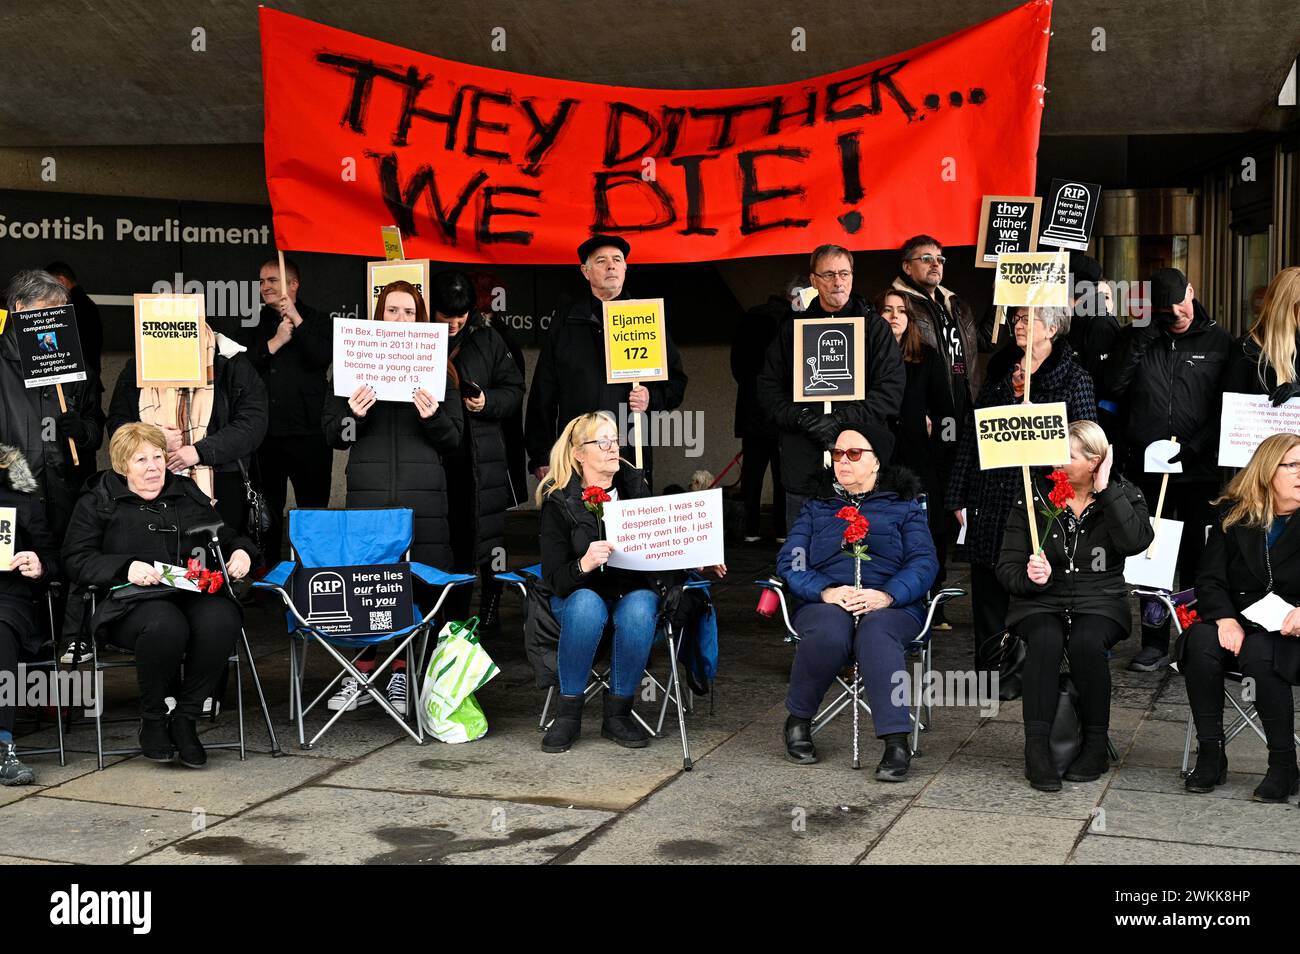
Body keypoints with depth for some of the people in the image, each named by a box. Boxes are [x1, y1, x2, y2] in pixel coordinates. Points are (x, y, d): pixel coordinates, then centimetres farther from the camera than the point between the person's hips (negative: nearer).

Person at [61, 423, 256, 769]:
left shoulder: (190, 495, 24)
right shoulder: (97, 503, 13)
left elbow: (228, 535, 32)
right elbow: (76, 559, 3)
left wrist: (241, 551, 8)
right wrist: (126, 567, -13)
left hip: (194, 593, 3)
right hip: (132, 599, -3)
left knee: (221, 619, -33)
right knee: (165, 626, -39)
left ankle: (185, 718, -16)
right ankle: (153, 720, -12)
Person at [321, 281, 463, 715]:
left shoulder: (438, 368, 10)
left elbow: (453, 439, 8)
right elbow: (332, 434, 9)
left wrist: (433, 417, -13)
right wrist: (353, 414, -12)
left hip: (423, 493, 0)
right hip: (367, 490, 0)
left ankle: (403, 675, 12)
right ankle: (361, 677, 10)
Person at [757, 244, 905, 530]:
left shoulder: (874, 327, 5)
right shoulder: (792, 329, 12)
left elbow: (891, 389, -4)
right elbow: (768, 389, 9)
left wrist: (841, 421, -14)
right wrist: (801, 418, -10)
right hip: (803, 467, 2)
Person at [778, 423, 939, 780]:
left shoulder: (904, 508, 19)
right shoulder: (815, 509, 24)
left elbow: (924, 563, 3)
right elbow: (790, 562, 9)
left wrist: (887, 594, -19)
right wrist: (826, 591, -13)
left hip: (891, 606, -1)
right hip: (825, 604, 1)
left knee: (876, 633, -38)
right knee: (830, 633, -36)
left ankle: (896, 741, -44)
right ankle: (798, 721, -16)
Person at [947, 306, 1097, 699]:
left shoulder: (1074, 379, -3)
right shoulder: (998, 372, 12)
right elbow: (970, 434, 12)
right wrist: (959, 495, 9)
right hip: (990, 500, 5)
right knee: (987, 584, 8)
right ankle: (991, 666, 20)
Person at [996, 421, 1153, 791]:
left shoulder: (1122, 495, 3)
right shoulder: (1034, 497, 3)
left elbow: (1136, 542, -20)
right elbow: (1007, 569, 1)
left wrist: (1105, 490, -16)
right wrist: (1031, 577, -21)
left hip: (1098, 600, 0)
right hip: (1040, 600, 0)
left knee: (1087, 642, -33)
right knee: (1046, 640, -33)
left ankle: (1096, 745, -15)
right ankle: (1037, 749, -28)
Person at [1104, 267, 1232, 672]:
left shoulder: (1218, 341, 3)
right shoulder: (1138, 338, 8)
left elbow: (1227, 409, 0)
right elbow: (1113, 389, -4)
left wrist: (1192, 448, -12)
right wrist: (1138, 340, -11)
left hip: (1199, 471, -2)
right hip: (1146, 469, 2)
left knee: (1196, 559, 5)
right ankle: (1155, 644, 15)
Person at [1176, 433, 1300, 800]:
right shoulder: (1232, 514, 7)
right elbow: (1210, 579, 2)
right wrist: (1225, 619, -17)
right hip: (1237, 626, 3)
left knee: (1259, 653, -35)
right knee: (1200, 642, -30)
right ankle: (1210, 756, -20)